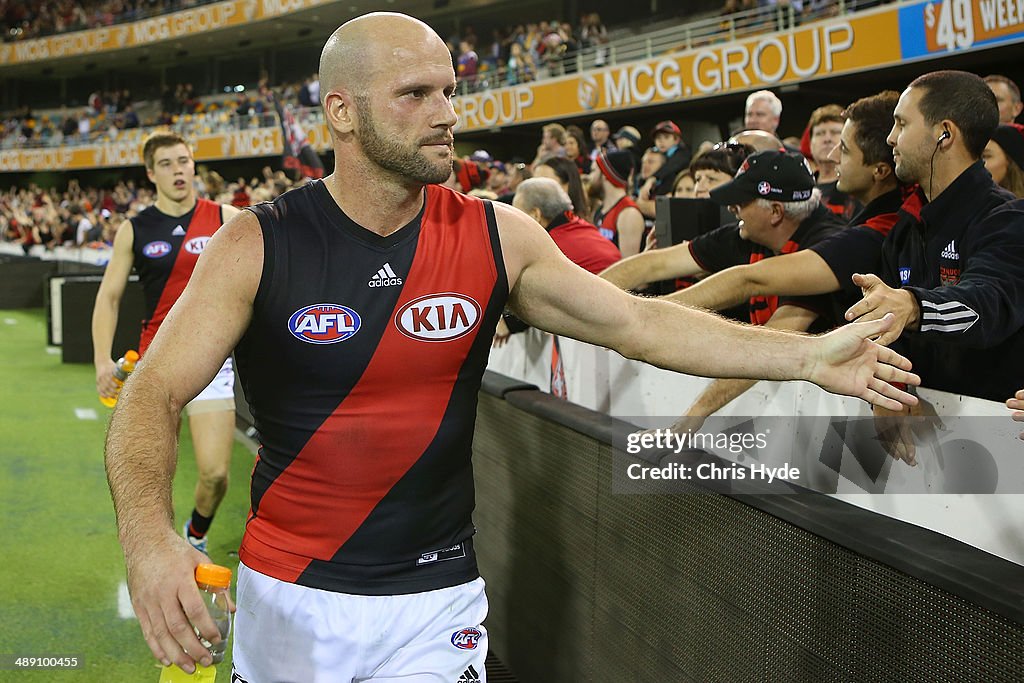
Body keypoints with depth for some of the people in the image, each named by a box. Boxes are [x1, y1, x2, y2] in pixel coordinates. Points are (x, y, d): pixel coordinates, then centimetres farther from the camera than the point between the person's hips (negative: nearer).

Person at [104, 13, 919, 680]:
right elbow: (153, 396, -15)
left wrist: (807, 355, -10)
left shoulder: (497, 237, -6)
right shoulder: (257, 248, -13)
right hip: (289, 594, -1)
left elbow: (638, 322, -3)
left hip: (437, 598, 1)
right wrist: (150, 538, -34)